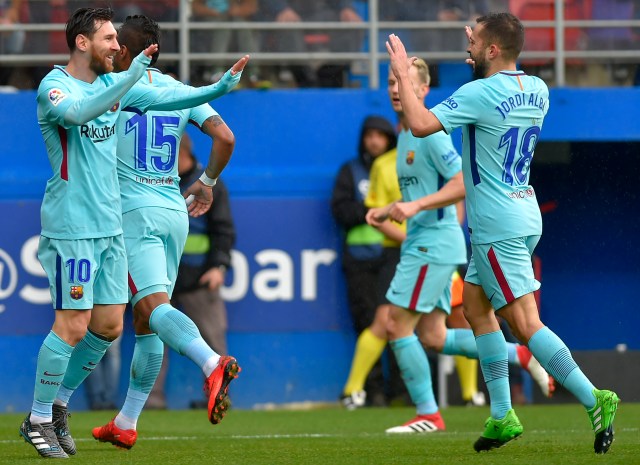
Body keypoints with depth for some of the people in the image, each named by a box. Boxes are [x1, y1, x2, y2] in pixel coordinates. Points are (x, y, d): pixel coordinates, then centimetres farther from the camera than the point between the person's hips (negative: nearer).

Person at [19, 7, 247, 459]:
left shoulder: (111, 84, 11)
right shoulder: (54, 87, -12)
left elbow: (164, 97, 13)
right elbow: (77, 112, -33)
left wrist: (220, 87, 1)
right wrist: (130, 77, -38)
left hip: (110, 226, 8)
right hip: (71, 229, -8)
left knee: (109, 325, 7)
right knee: (72, 326, -9)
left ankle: (56, 404, 23)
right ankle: (38, 420, 4)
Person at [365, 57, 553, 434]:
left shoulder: (430, 132, -14)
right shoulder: (406, 134, 17)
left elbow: (464, 183, -21)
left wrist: (415, 206, -26)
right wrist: (388, 212, 13)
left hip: (435, 244, -10)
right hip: (422, 244, 10)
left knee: (398, 326, -8)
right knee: (433, 338, 9)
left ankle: (428, 415, -1)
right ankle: (521, 355, 16)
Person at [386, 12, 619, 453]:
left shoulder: (480, 94, -18)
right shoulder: (536, 90, 7)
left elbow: (421, 123, -24)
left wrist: (403, 74, -11)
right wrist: (482, 64, 29)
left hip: (499, 226, -9)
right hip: (524, 214, 9)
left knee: (525, 322, -10)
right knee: (476, 305, 17)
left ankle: (594, 398, -18)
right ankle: (502, 415, 15)